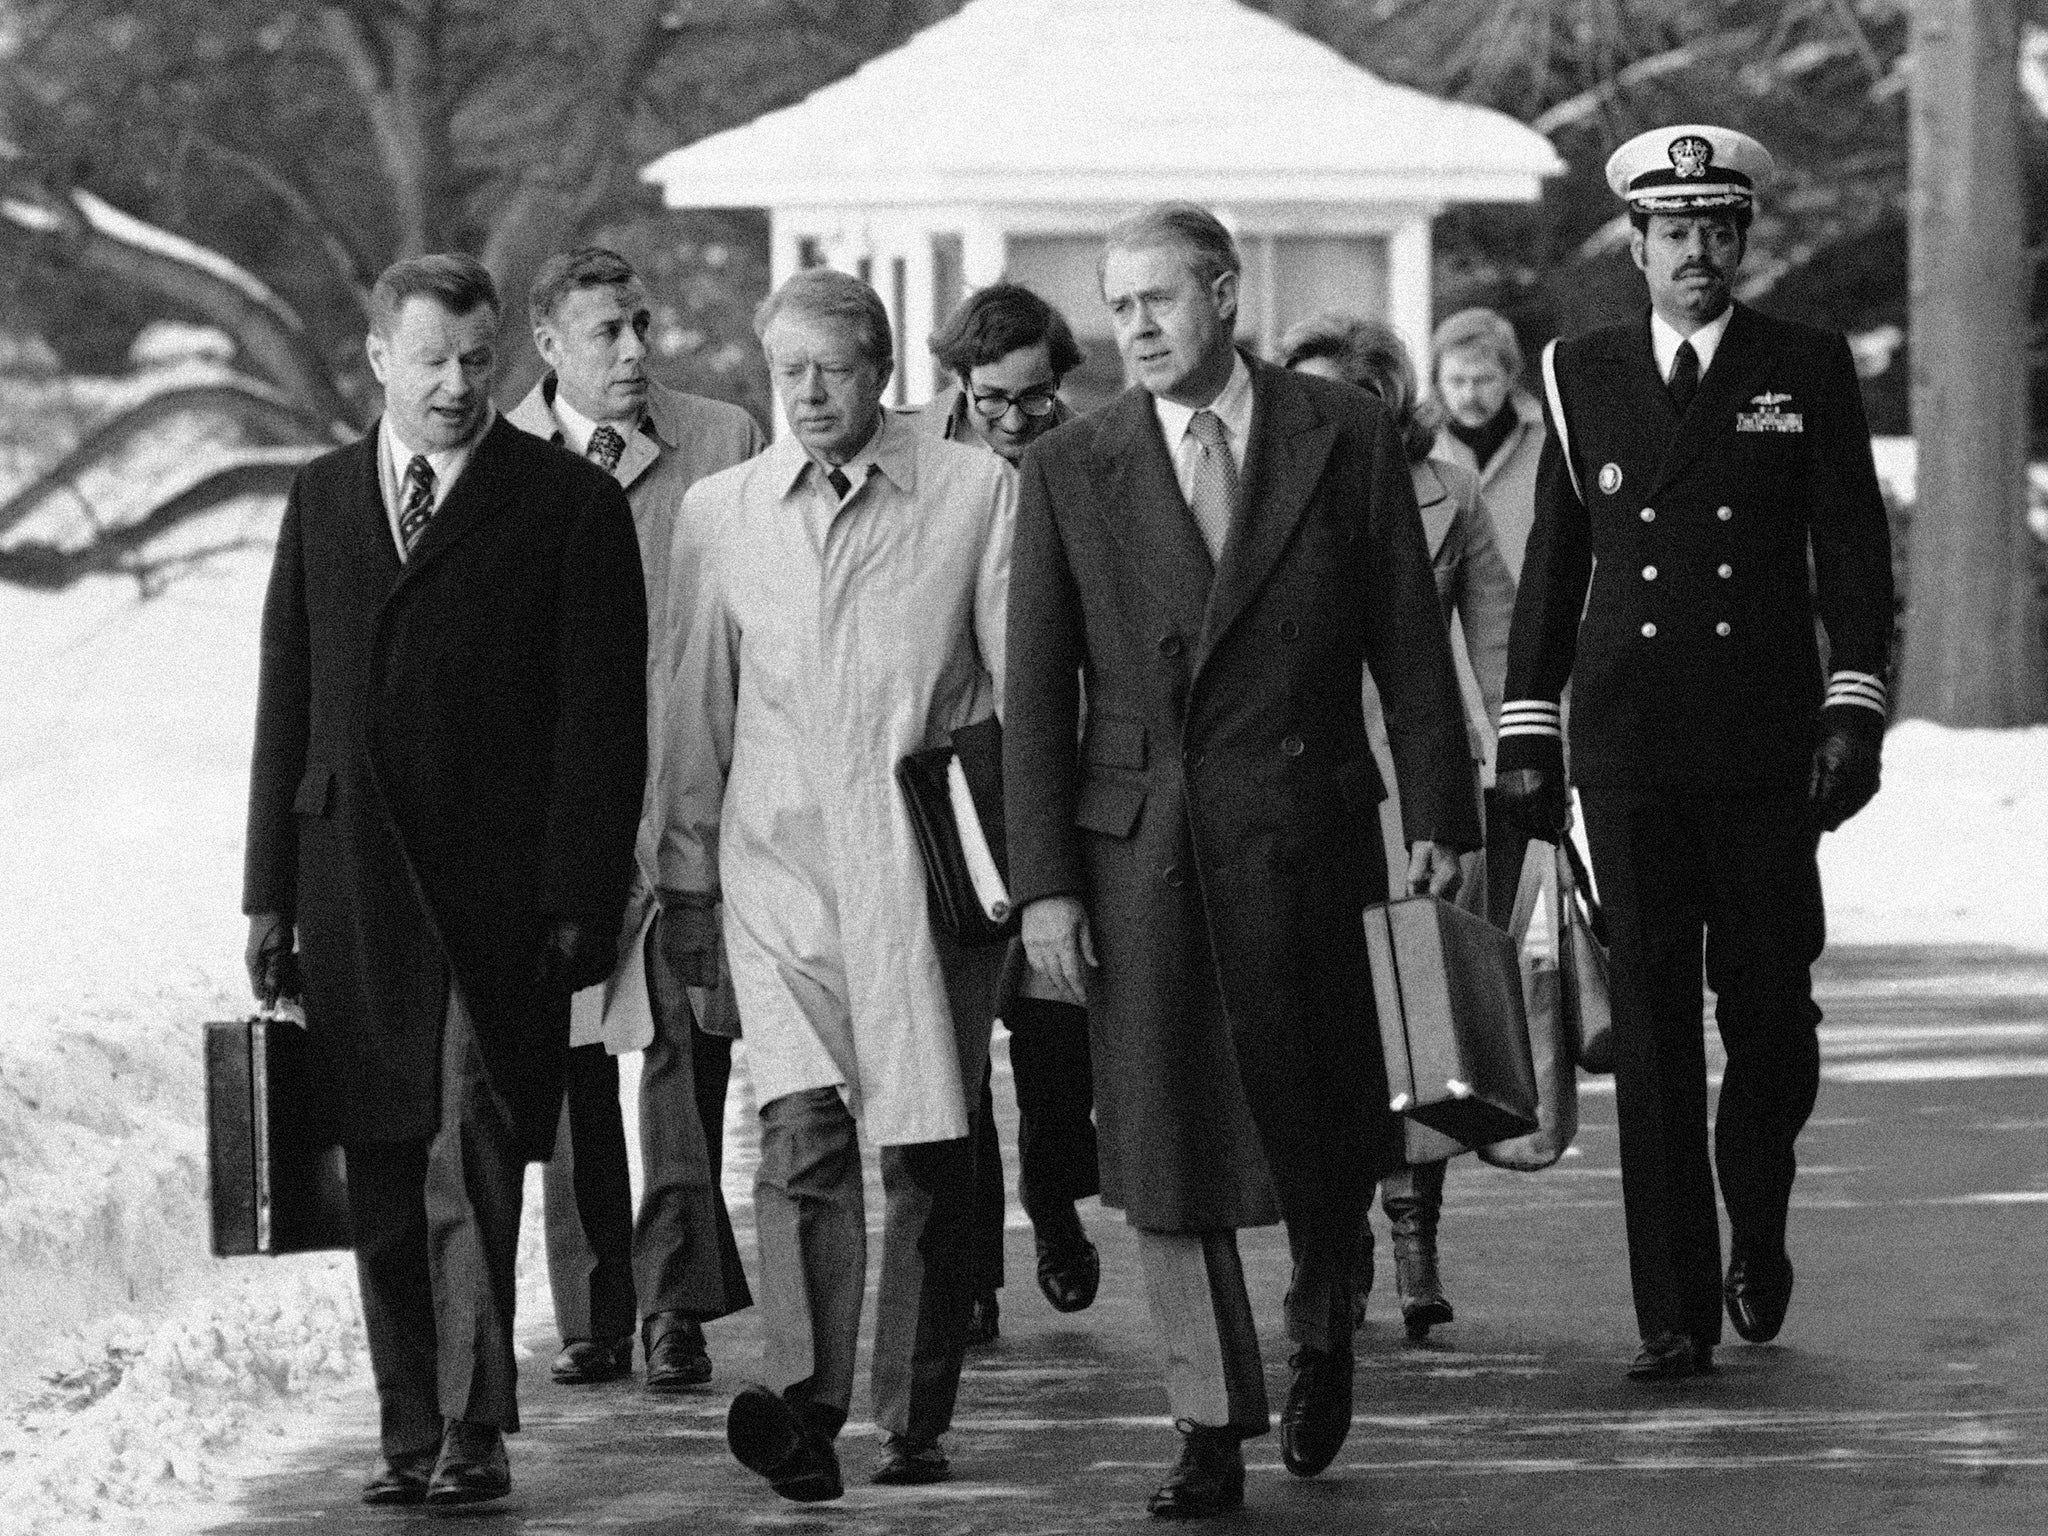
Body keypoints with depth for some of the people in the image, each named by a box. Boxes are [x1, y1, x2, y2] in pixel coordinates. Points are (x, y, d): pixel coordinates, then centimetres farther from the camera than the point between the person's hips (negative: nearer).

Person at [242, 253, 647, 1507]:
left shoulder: (570, 506, 0)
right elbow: (288, 704, 16)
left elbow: (602, 721, -3)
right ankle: (414, 1435, 13)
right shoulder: (323, 500, 14)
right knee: (384, 1173, 6)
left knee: (471, 1156, -14)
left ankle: (476, 1430, -13)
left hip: (495, 890, -4)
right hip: (354, 891, 4)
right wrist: (271, 890, 11)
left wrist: (577, 899, -10)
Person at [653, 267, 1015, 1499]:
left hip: (929, 869, -1)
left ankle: (917, 1420, 15)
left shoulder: (978, 493, 1)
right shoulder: (723, 510, 9)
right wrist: (685, 879, 14)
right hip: (779, 863, 1)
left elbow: (1024, 685, 3)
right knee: (802, 1131, -15)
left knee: (929, 1157, 2)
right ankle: (805, 1409, -23)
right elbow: (701, 708, 15)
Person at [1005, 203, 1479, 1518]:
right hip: (1138, 850, 0)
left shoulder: (1346, 437, 2)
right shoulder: (1070, 471, 3)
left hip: (1305, 831, 0)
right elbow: (1036, 694, 2)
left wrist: (1439, 817, -1)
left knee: (1321, 1126, 8)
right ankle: (1213, 1428, 7)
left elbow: (1408, 639, 4)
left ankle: (1323, 1333, 36)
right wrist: (1045, 881, -4)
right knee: (1166, 1151, -1)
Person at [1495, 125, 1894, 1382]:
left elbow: (1854, 550, 4)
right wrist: (1527, 729, 9)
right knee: (1652, 1028, -3)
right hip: (1628, 750, 1)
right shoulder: (1585, 378, 9)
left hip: (1765, 751, -1)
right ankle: (1677, 1312, -2)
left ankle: (1757, 1237, 28)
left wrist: (1855, 708, -6)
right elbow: (1552, 562, 13)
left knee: (1771, 1012, 1)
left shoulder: (1808, 371, 6)